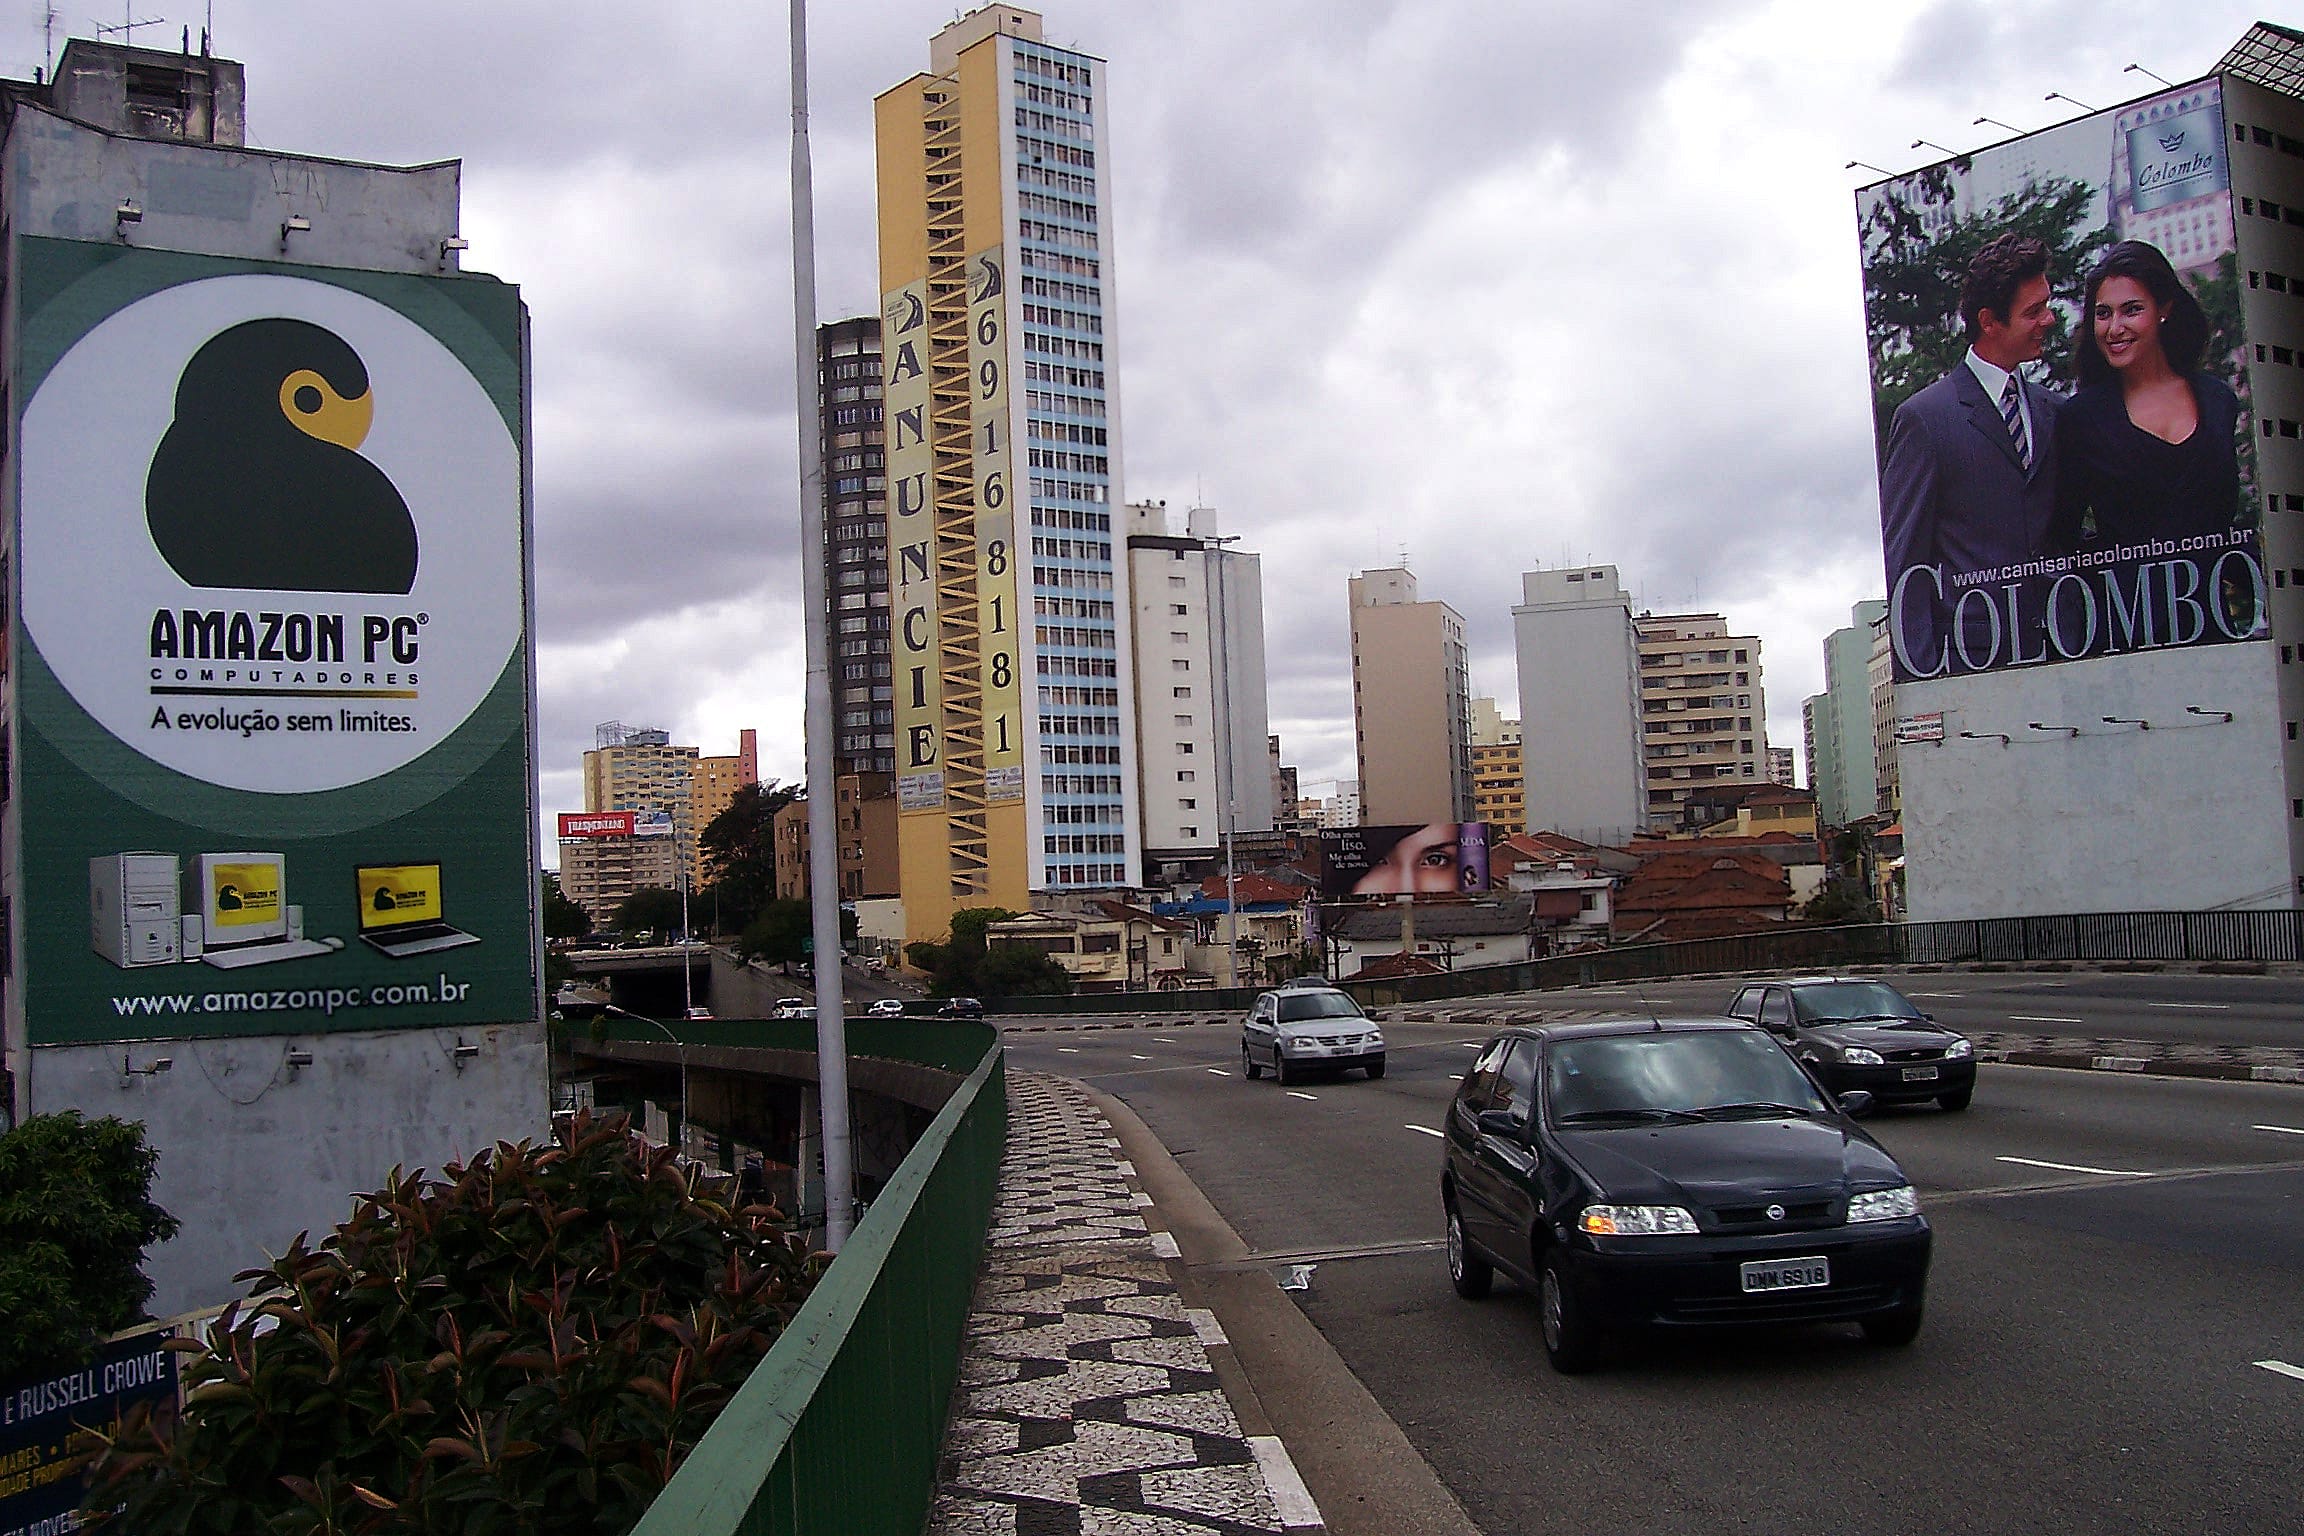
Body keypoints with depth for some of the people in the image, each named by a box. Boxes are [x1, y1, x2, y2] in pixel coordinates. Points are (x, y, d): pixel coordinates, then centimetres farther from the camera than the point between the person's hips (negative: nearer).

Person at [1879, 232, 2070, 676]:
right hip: (1968, 658, -5)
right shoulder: (1924, 417, -3)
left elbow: (2069, 540, 19)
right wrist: (1923, 678, -11)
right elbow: (1902, 559, -5)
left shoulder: (2056, 412, 14)